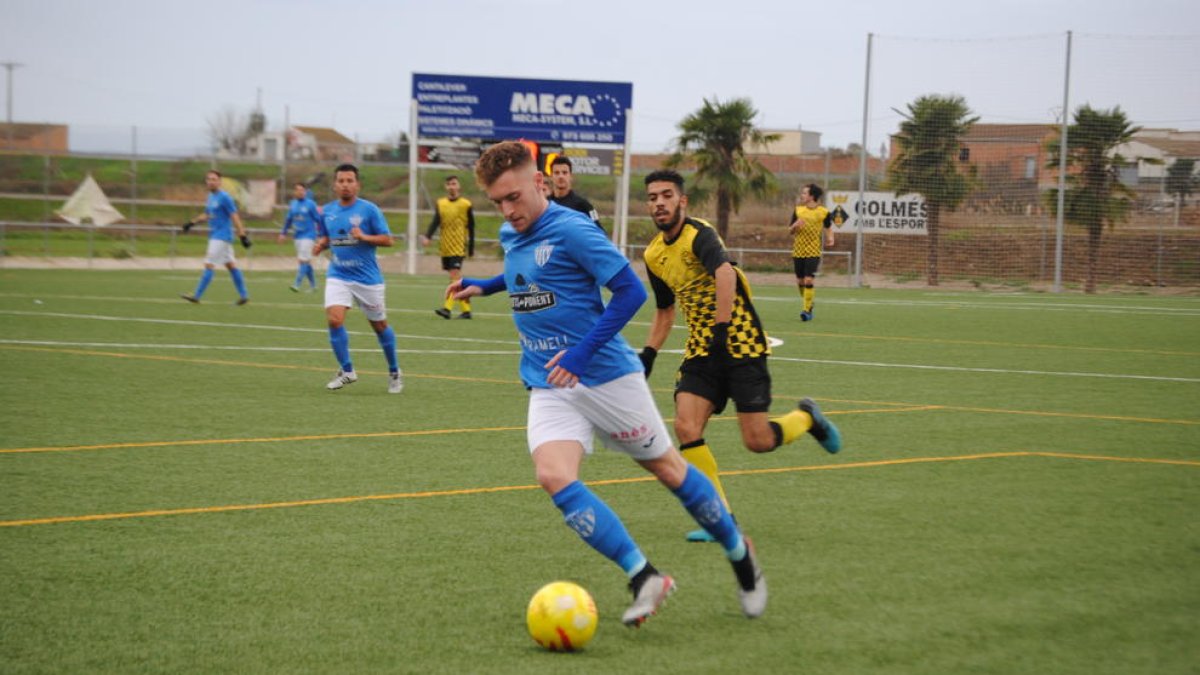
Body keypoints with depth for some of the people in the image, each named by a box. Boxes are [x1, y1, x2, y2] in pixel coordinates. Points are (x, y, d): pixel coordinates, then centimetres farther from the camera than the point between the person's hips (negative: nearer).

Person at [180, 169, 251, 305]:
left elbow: (234, 217, -15)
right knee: (231, 265, 12)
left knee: (209, 264, -10)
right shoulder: (210, 197, 12)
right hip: (214, 236, 9)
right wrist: (192, 222, 15)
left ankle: (196, 296, -9)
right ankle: (244, 295, 17)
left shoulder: (224, 197, -14)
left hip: (221, 236, -9)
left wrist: (242, 235, -18)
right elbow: (207, 215, 25)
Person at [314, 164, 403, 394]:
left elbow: (388, 239, -8)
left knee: (380, 325, 9)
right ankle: (346, 371, -3)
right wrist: (320, 244, -4)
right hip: (338, 276, 2)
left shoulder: (369, 210, -8)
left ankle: (394, 372, 29)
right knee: (334, 319, -18)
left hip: (367, 277, -2)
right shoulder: (327, 211, 5)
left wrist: (364, 237, -23)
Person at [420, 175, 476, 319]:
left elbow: (471, 228, 4)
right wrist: (427, 237, -22)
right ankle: (466, 309, 16)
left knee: (455, 276, -16)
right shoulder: (440, 204, 7)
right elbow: (435, 222, -5)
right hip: (445, 247, 4)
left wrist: (471, 248, 4)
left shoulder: (466, 205, -1)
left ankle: (447, 308, -23)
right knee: (457, 279, 8)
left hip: (459, 247, -4)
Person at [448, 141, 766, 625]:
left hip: (606, 374, -6)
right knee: (554, 476, -20)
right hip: (548, 386, 6)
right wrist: (484, 286, 18)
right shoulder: (509, 235, 7)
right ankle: (643, 578, -16)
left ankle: (739, 553, 31)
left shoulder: (570, 230, -16)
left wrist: (583, 353, -22)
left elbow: (630, 290, -17)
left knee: (667, 468, 8)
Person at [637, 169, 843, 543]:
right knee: (686, 428, -13)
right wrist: (649, 354, 13)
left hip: (740, 343, -6)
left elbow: (725, 273, -38)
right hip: (701, 350, 6)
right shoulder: (654, 254, 9)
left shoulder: (699, 235, -17)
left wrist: (722, 330, -42)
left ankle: (807, 417, 26)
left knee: (757, 440, -8)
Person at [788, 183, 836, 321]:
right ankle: (808, 304, 31)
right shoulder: (798, 210, 4)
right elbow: (790, 231, 9)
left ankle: (807, 310, -12)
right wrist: (795, 225, -13)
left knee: (808, 280, -15)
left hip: (813, 251, -4)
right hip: (798, 251, 4)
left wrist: (830, 238, -3)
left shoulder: (823, 212, -3)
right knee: (800, 281, 8)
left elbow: (828, 227, 15)